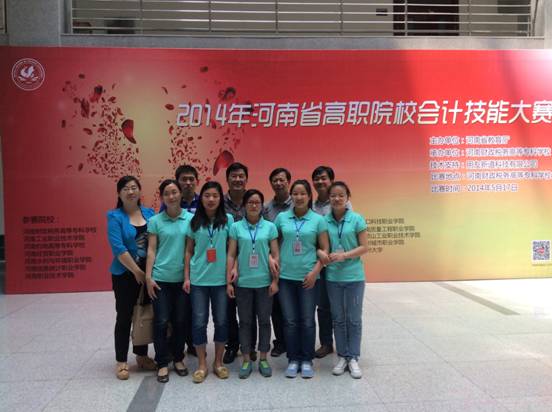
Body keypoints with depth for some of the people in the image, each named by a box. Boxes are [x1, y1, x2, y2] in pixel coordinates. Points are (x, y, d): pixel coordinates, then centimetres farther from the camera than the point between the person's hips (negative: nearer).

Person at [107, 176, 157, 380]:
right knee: (124, 316, 4)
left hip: (148, 272, 4)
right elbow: (118, 248, -15)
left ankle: (142, 355, 27)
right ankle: (121, 361, 15)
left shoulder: (150, 213, 5)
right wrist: (137, 271, -16)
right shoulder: (115, 217, -7)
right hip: (125, 275, -4)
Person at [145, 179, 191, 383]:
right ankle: (162, 363, 16)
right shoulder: (155, 221, 0)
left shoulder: (190, 219, 1)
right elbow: (151, 250, 0)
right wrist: (148, 277, -5)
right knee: (161, 321, 2)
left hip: (183, 278, 1)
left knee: (180, 321, 9)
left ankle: (178, 358, 28)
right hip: (161, 278, -1)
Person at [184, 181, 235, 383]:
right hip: (198, 279, 1)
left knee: (221, 321, 8)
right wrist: (186, 277, 2)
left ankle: (218, 362, 24)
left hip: (221, 279, 0)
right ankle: (201, 364, 18)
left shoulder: (228, 220, 1)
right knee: (199, 321, 4)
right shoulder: (194, 222, 4)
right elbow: (189, 251, 7)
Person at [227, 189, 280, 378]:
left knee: (264, 320, 8)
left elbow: (275, 255, 2)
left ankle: (263, 359, 22)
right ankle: (246, 360, 20)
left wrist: (275, 280, -2)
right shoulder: (236, 227, 0)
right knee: (245, 321, 8)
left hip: (264, 282, 0)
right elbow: (231, 255, 1)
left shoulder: (270, 227, 1)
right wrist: (229, 281, -3)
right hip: (243, 282, 0)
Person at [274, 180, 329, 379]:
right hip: (286, 276, 1)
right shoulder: (282, 217, 3)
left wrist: (315, 271, -11)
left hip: (308, 277, -1)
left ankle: (306, 360, 21)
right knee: (290, 321, 8)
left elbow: (325, 249, -1)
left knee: (307, 321, 6)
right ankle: (293, 359, 22)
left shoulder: (318, 220, -1)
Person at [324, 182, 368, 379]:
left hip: (353, 276, -2)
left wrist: (344, 255, -18)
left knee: (354, 318, 6)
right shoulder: (324, 221, -1)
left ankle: (353, 358, 18)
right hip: (333, 277, 2)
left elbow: (364, 247, -5)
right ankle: (342, 356, 24)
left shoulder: (357, 219, -6)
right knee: (338, 318, 11)